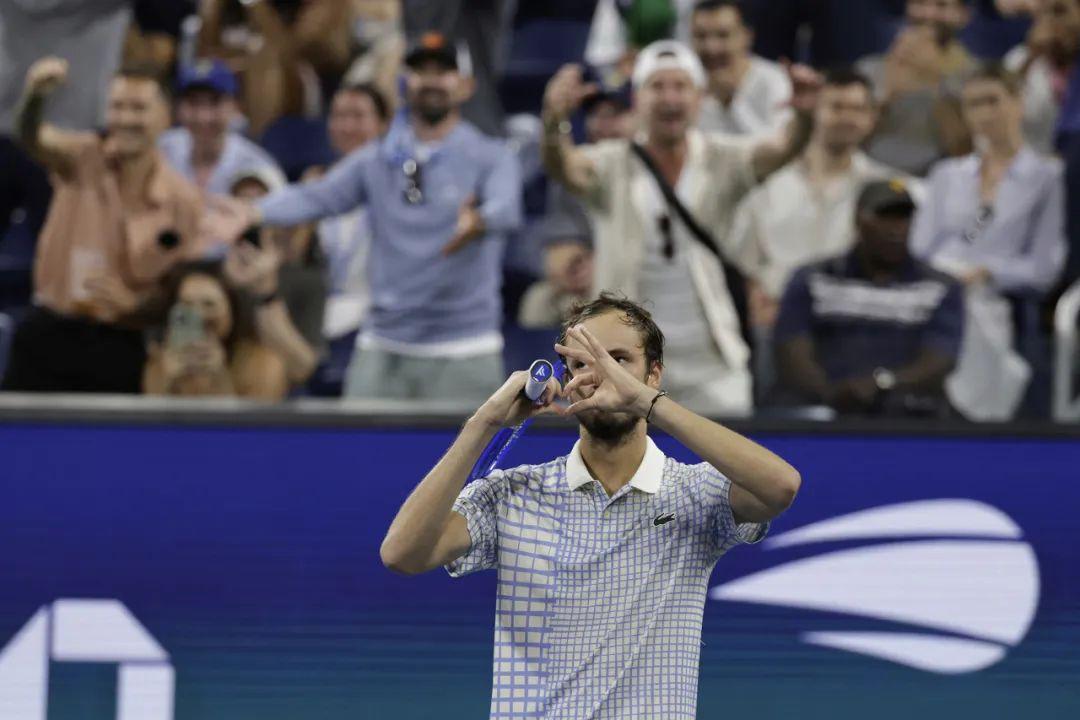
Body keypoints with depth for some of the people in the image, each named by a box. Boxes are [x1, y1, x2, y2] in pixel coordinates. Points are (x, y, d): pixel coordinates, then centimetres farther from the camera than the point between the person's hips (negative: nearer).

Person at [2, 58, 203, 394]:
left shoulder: (182, 199, -4)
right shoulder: (84, 159, -2)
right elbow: (33, 139, -25)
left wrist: (132, 303, -16)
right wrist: (35, 96, -48)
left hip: (121, 349, -1)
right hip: (48, 336, 1)